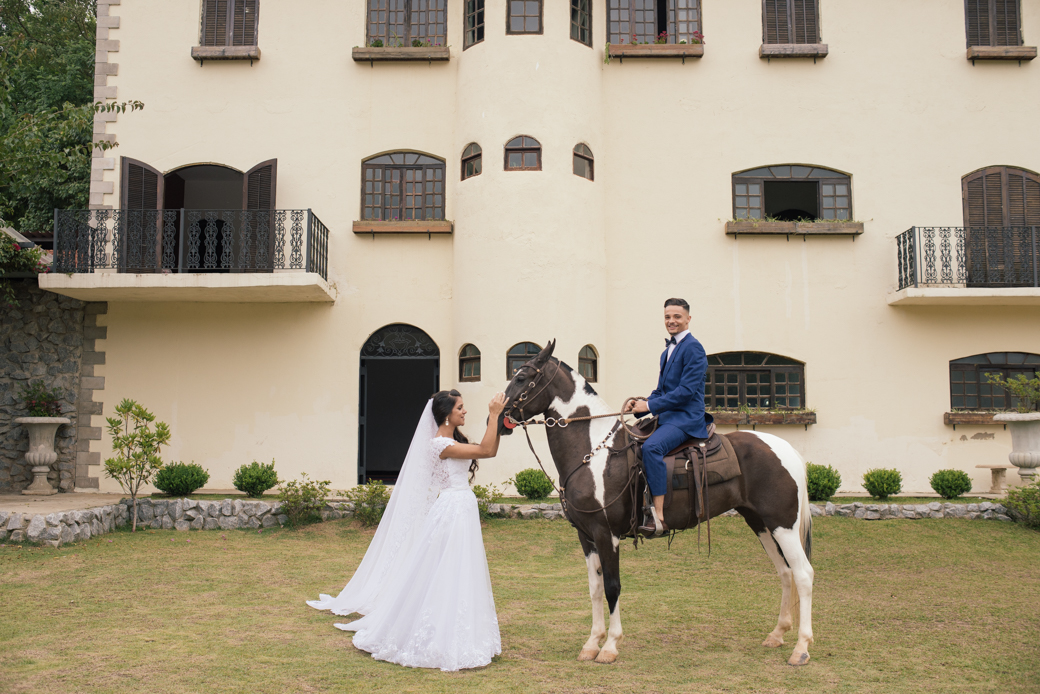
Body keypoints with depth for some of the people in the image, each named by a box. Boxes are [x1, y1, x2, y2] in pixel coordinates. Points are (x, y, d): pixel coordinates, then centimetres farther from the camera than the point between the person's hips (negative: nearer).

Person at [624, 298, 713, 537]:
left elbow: (687, 390, -18)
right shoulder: (668, 351, 20)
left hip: (686, 418, -10)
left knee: (651, 447, -34)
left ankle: (659, 516, -37)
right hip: (667, 418, 10)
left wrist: (649, 406, -19)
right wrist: (639, 406, 1)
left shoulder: (693, 348, -9)